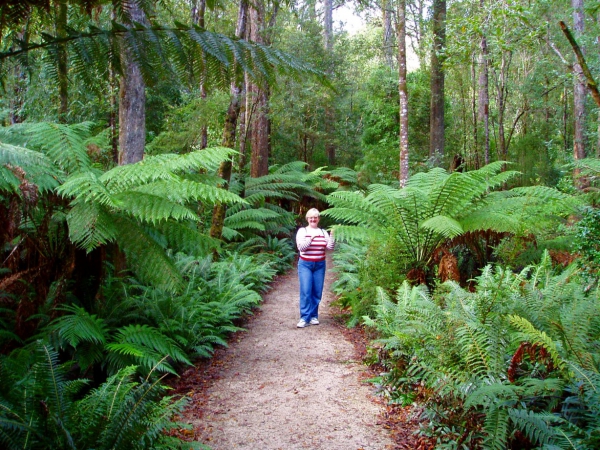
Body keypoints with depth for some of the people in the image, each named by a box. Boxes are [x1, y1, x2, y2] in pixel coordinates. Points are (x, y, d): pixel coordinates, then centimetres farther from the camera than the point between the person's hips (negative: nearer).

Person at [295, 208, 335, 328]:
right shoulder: (302, 231, 0)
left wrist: (332, 235, -12)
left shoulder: (323, 232, 7)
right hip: (305, 264, -3)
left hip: (319, 265, 3)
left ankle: (313, 316, 15)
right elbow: (301, 247, -12)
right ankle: (305, 318, -8)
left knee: (317, 292, 4)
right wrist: (311, 237, -19)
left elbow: (330, 247, -1)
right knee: (305, 291, -9)